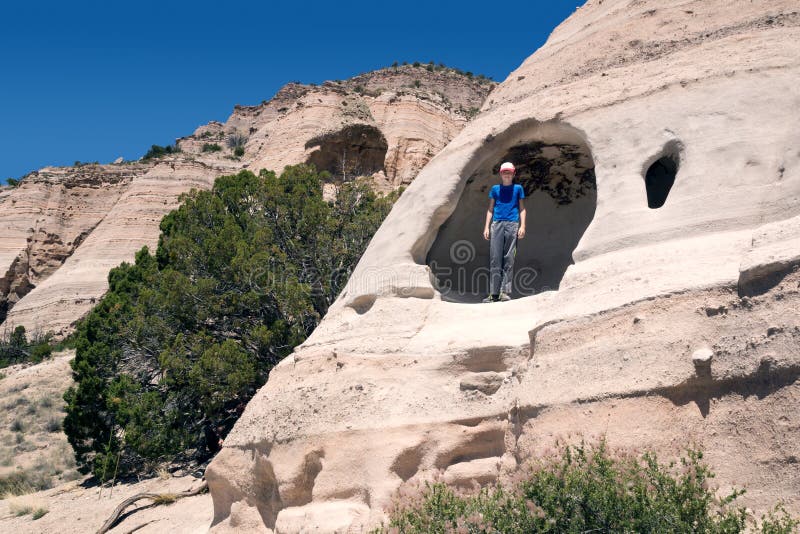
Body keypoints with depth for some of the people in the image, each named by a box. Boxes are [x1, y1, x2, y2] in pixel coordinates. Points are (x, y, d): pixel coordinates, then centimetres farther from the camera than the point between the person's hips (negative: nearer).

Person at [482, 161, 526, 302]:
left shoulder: (518, 188, 13)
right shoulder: (495, 189, 16)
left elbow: (522, 208, 11)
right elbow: (490, 209, 17)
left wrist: (522, 226, 0)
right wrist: (487, 227, 8)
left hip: (512, 224, -1)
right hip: (497, 224, 1)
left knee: (509, 259, -6)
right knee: (494, 258, -5)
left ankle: (505, 292, -5)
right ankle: (494, 293, -4)